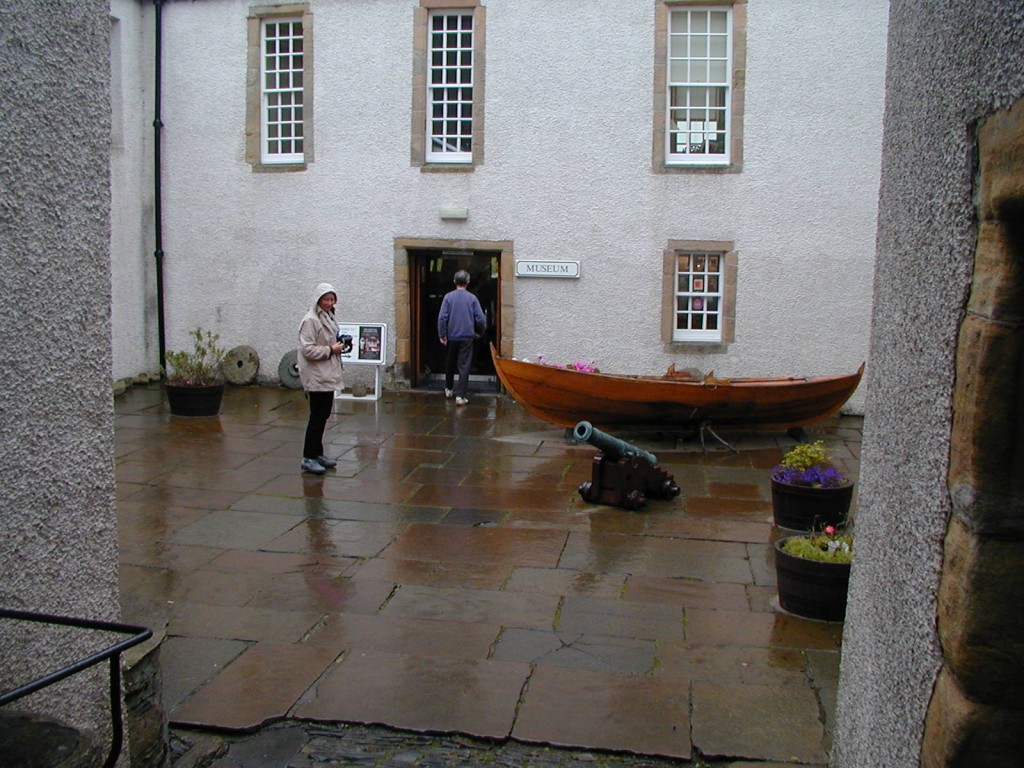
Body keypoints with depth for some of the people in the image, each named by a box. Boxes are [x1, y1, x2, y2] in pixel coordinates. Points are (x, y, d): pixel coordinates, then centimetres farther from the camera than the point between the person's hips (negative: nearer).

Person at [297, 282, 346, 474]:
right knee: (317, 416, -6)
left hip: (328, 375, 9)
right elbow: (308, 350, -22)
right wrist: (331, 349, -18)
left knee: (323, 415, 14)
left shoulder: (328, 317, 14)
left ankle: (317, 453, 23)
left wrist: (338, 346, 7)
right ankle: (308, 458, 0)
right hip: (317, 377, -9)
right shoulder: (310, 320, -15)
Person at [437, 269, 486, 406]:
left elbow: (442, 317, -9)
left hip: (451, 337, 2)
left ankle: (449, 389, 34)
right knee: (464, 366, 0)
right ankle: (460, 396, -7)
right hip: (467, 337, -1)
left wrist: (442, 335, -2)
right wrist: (479, 331, 14)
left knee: (450, 364, 19)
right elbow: (480, 318, -5)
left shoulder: (448, 297, -3)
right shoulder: (472, 298, -4)